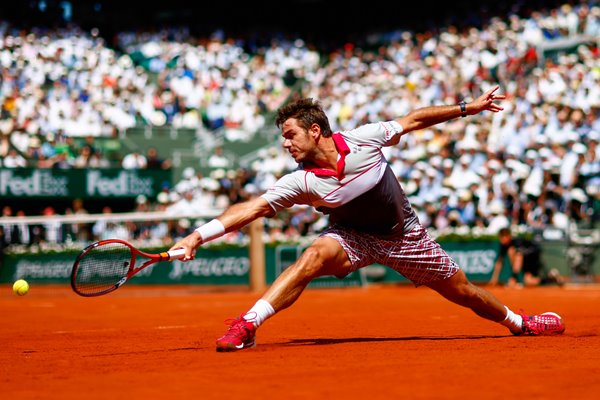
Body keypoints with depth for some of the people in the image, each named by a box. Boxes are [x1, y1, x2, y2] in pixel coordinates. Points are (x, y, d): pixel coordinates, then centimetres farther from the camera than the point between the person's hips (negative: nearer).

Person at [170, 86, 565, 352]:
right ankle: (247, 326, -36)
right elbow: (252, 208, -27)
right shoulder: (301, 182, -21)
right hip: (353, 236, -1)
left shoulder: (363, 139, -21)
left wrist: (468, 107, -5)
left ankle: (517, 321, 37)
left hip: (404, 234, 1)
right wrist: (199, 235, -38)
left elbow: (412, 120, -8)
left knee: (462, 291, 8)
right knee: (315, 255, -32)